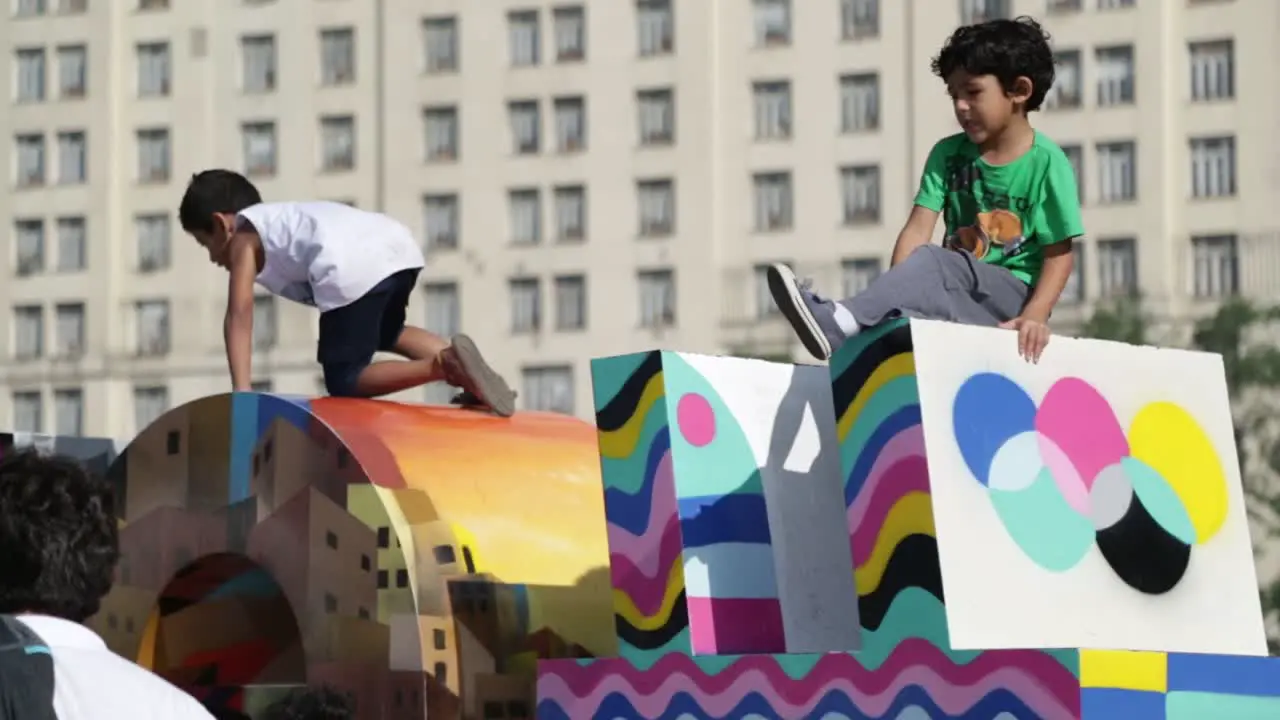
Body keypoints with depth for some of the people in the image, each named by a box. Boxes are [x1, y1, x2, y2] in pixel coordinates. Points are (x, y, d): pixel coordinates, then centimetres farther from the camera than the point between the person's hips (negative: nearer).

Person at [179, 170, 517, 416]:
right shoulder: (283, 219, 41)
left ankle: (444, 366, -17)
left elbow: (240, 315, 4)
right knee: (388, 333, 36)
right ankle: (454, 361, 11)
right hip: (399, 244, 8)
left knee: (344, 382, 4)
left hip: (353, 267, -8)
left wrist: (241, 394, -2)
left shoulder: (242, 238, 20)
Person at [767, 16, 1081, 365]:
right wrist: (894, 290, -19)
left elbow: (1059, 254, -7)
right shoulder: (948, 154, 7)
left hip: (1013, 298, -5)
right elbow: (918, 229, -2)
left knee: (934, 263, -33)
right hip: (960, 294, 5)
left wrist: (1035, 315, -23)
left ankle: (839, 323, -47)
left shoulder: (1046, 162, -5)